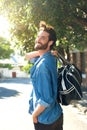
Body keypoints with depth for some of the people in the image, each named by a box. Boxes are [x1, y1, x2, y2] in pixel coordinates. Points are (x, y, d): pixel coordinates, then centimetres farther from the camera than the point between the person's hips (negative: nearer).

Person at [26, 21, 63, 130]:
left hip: (45, 119, -8)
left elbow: (46, 99, -28)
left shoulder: (42, 65, -26)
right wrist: (39, 52, -3)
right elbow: (28, 56, 17)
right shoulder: (50, 57, 0)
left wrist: (34, 115, -12)